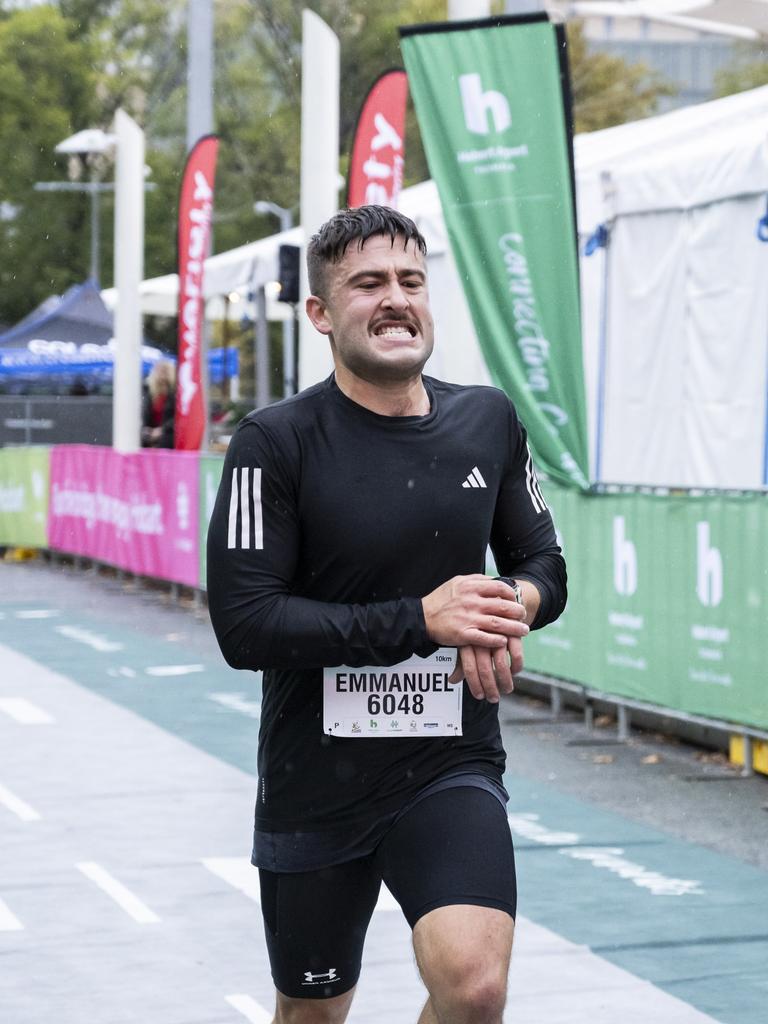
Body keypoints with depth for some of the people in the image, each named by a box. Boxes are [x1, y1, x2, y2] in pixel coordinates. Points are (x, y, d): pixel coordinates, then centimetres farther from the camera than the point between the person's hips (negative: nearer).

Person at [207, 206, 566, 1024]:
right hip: (314, 782, -1)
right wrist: (420, 619, -22)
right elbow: (243, 625, -18)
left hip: (452, 769, 2)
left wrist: (514, 605, -10)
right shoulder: (276, 442, -11)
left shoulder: (488, 420, 3)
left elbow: (544, 564, 15)